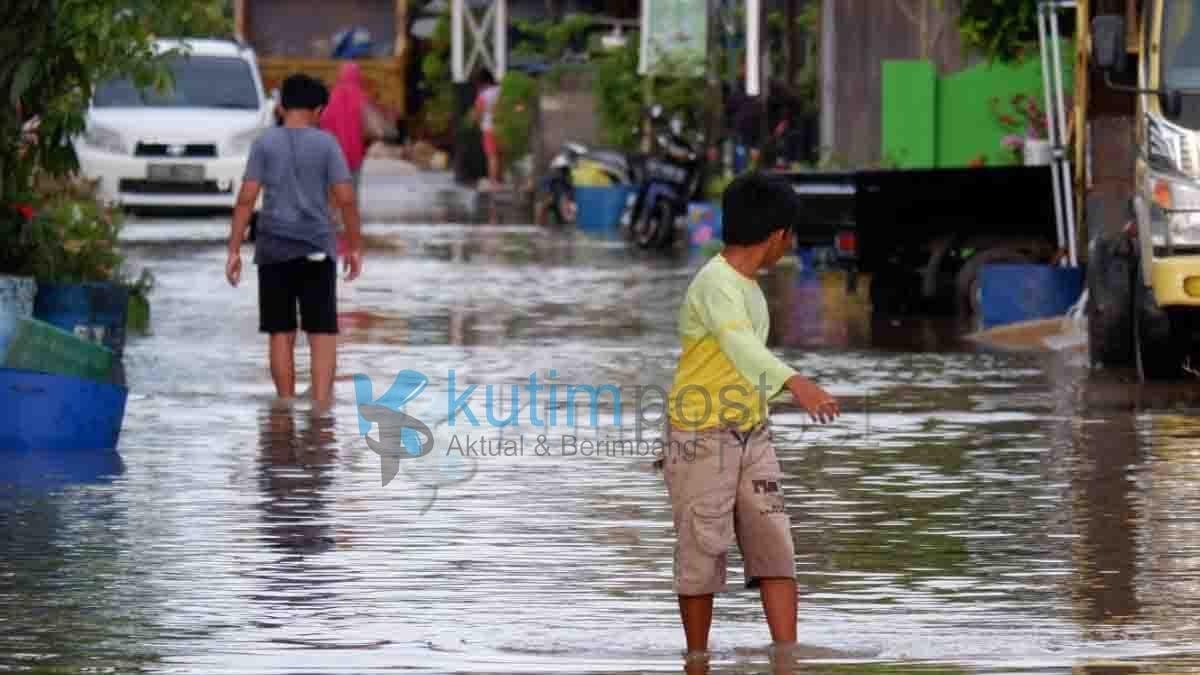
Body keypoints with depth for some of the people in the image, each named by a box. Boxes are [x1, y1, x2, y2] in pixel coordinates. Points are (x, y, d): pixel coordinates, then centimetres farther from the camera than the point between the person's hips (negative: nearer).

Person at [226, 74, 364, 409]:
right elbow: (346, 198, -4)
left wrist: (234, 251, -3)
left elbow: (246, 198, -4)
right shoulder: (326, 143, 0)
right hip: (316, 250, -1)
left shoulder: (265, 143, 2)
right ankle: (321, 406, -14)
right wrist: (355, 247, 6)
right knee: (323, 333, -1)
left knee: (281, 334, 7)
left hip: (274, 251, 1)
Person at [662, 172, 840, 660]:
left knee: (774, 545, -1)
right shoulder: (717, 283, -19)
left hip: (752, 437, 8)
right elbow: (739, 344, -38)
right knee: (702, 555, 0)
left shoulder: (748, 287, 11)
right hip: (703, 439, -8)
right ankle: (697, 666, 11)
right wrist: (795, 383, -53)